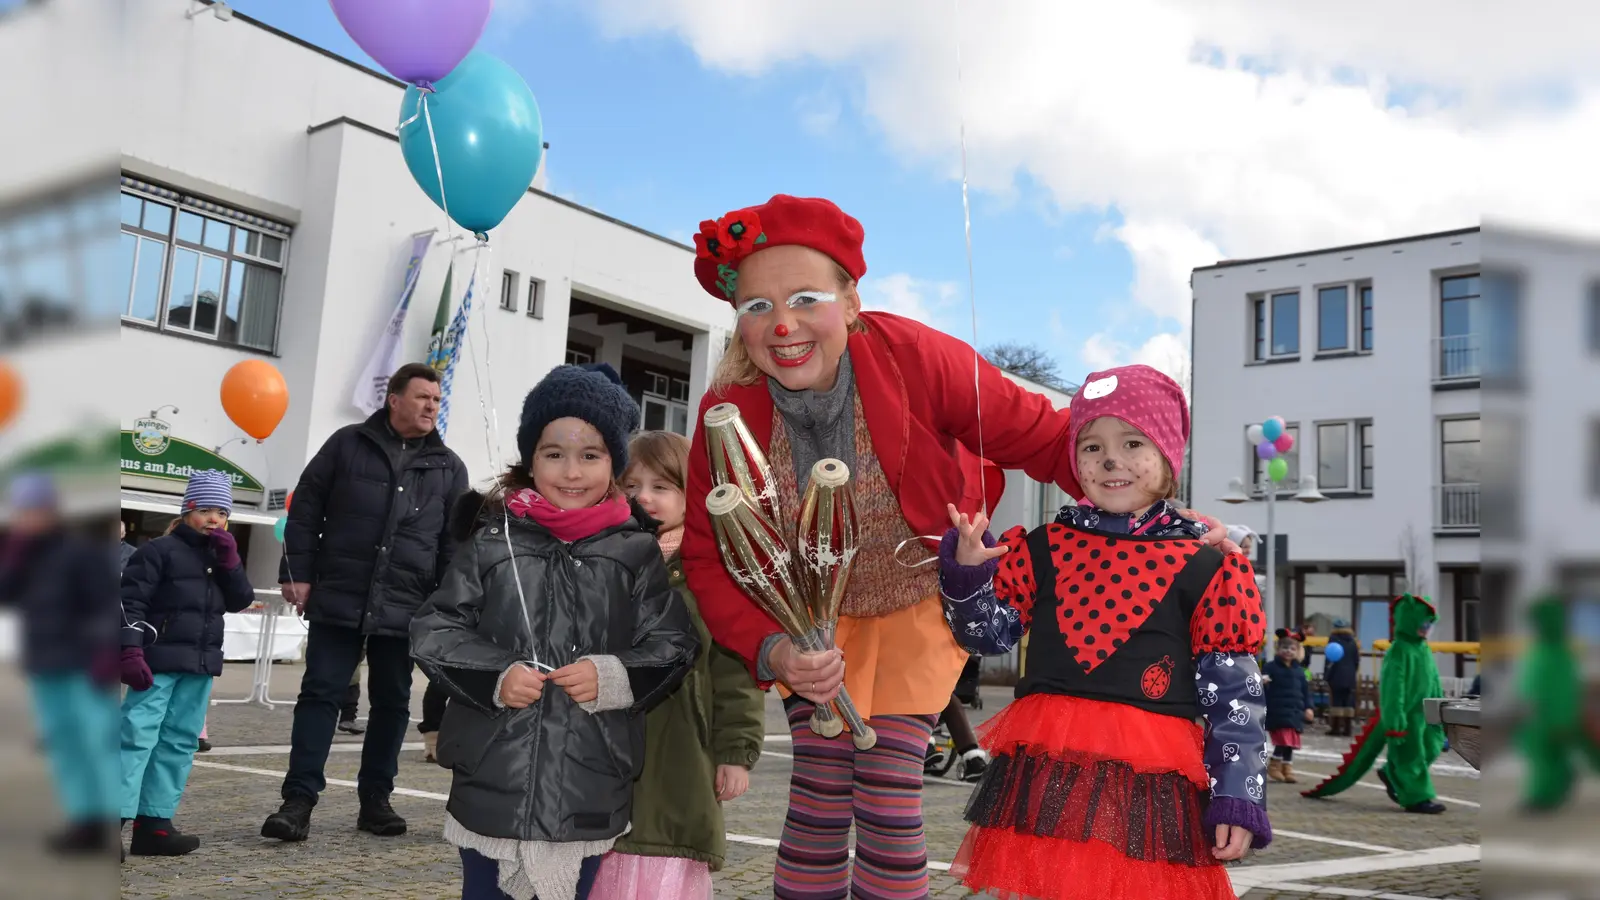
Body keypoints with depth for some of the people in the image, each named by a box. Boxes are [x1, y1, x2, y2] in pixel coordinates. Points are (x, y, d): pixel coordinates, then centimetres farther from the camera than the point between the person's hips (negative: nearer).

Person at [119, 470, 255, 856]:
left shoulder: (220, 556, 16)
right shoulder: (160, 550, -4)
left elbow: (240, 602, 8)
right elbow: (131, 602, -10)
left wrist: (230, 563, -5)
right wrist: (130, 651, -19)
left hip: (200, 665, 7)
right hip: (159, 660, -7)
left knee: (179, 741, 7)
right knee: (136, 736, -11)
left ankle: (154, 823, 12)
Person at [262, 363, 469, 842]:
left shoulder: (449, 467, 8)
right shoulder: (348, 444, 4)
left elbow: (456, 544, 8)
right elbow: (305, 509, 4)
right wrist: (298, 573, -3)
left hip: (404, 608, 2)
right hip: (337, 600, -2)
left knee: (391, 703, 9)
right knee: (320, 694, -1)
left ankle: (376, 799, 21)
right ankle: (299, 800, 3)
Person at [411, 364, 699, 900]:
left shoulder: (636, 552, -1)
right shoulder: (493, 539, 0)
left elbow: (674, 645, -1)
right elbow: (434, 631, 1)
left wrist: (613, 677, -17)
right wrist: (494, 676, -14)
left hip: (589, 792, 0)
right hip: (493, 782, 0)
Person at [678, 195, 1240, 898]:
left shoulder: (915, 358, -28)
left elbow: (1044, 438, -18)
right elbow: (709, 563, -12)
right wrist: (771, 651, -27)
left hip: (922, 598, -1)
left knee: (889, 786, -5)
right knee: (819, 793, -3)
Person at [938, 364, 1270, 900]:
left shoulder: (1201, 566, 0)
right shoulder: (1043, 550, 7)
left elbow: (1233, 690, 1)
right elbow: (988, 634, 14)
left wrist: (1238, 797, -4)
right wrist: (967, 571, -4)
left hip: (1153, 780, -2)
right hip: (1045, 770, 2)